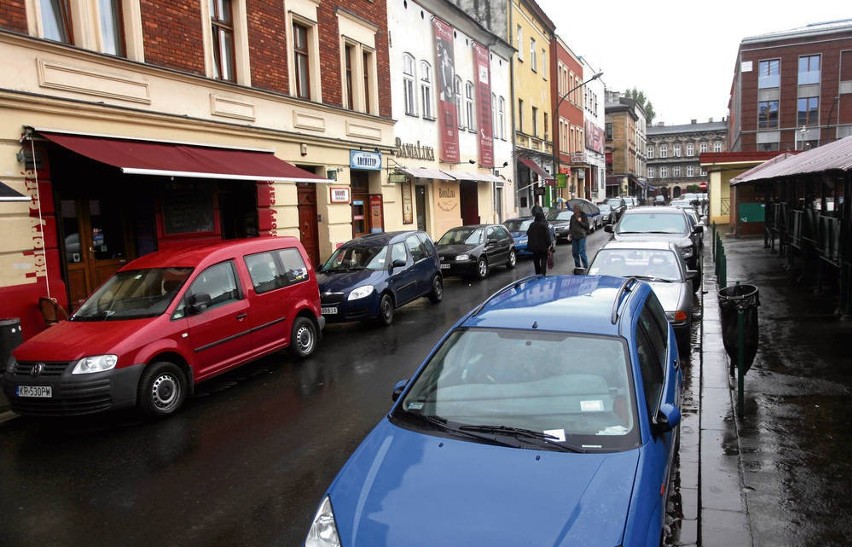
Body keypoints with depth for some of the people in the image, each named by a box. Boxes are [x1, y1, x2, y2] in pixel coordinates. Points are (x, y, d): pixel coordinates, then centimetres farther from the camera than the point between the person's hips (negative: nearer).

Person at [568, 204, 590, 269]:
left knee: (582, 252, -10)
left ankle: (585, 266, -2)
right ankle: (577, 266, 18)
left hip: (581, 236, -5)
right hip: (574, 237, 5)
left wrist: (580, 221, -16)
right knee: (574, 252, 6)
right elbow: (570, 226, 19)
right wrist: (569, 233, 7)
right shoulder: (573, 217, 13)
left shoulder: (583, 216, -1)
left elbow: (587, 226, -4)